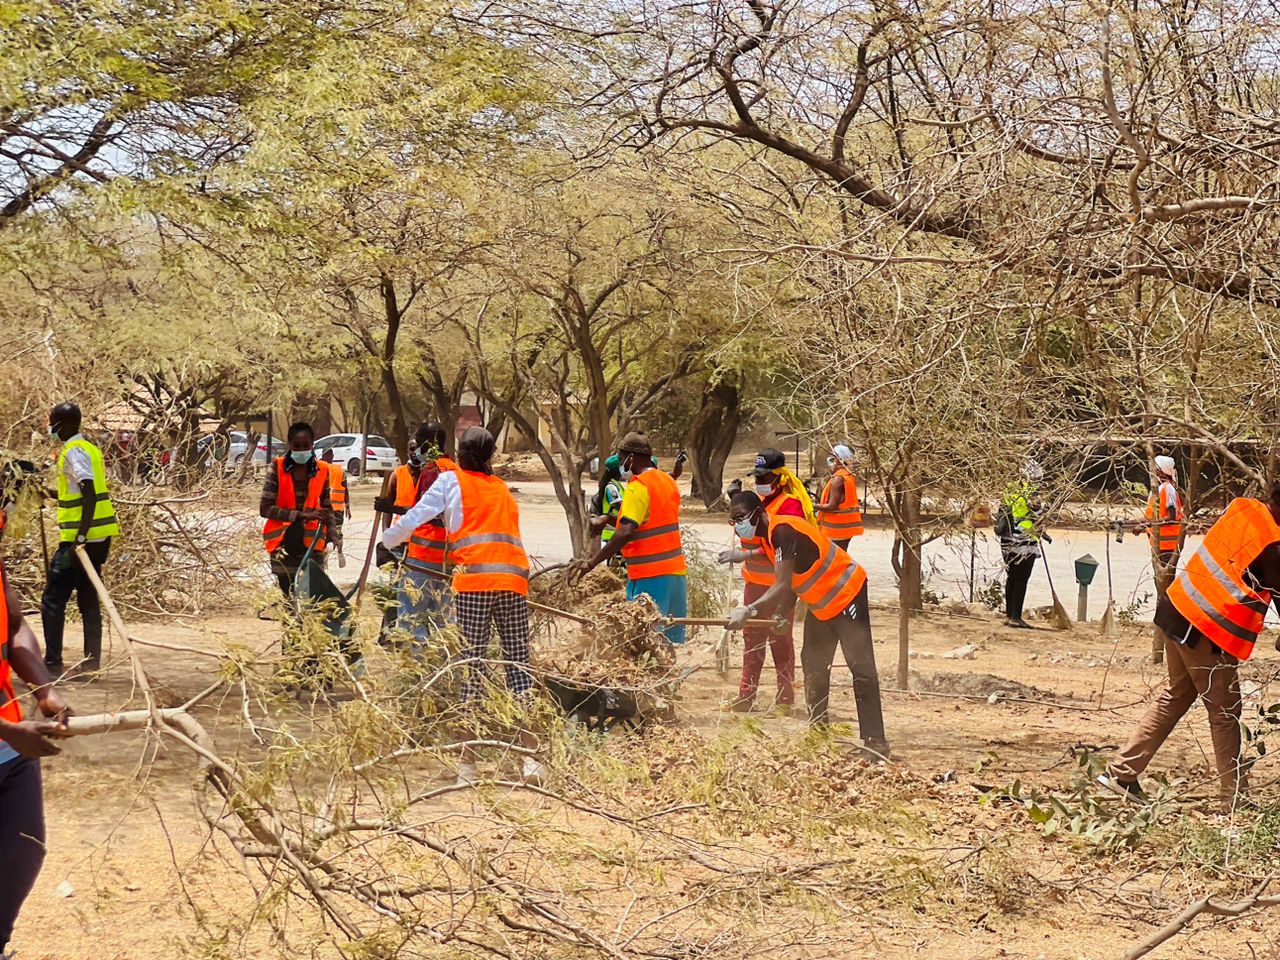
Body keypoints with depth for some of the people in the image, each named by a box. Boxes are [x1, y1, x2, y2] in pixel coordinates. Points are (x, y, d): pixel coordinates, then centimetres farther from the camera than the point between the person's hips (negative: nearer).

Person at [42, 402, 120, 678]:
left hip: (82, 538, -9)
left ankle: (52, 664, -4)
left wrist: (81, 535, -24)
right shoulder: (90, 449, 16)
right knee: (88, 601, 12)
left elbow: (90, 495, -21)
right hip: (98, 536, 10)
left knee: (52, 601, -4)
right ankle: (91, 663, 13)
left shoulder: (74, 452, -13)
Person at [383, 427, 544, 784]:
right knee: (519, 665, 4)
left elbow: (415, 517, 13)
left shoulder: (451, 481, 13)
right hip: (515, 581, 3)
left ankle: (468, 763, -1)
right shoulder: (502, 489, 26)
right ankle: (530, 757, -2)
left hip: (473, 582, -3)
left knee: (473, 668, -1)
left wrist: (388, 540, 31)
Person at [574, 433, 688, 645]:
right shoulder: (667, 481, 13)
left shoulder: (638, 486, -14)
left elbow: (626, 533, -26)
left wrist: (592, 563, -26)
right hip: (675, 570, 9)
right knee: (672, 641, 13)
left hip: (649, 574, -9)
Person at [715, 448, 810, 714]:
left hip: (779, 585, -8)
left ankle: (785, 700, 8)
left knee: (780, 640, -1)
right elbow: (747, 531, 24)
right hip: (754, 582, 9)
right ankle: (746, 696, 23)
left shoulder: (789, 504, -16)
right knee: (752, 637, 14)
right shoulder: (757, 499, 12)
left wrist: (745, 555, -31)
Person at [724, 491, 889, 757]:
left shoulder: (783, 530, -27)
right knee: (813, 666, 13)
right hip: (820, 605, 11)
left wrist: (749, 611, -46)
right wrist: (782, 613, 0)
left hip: (846, 594, -11)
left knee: (861, 669, -12)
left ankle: (875, 743, -14)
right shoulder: (767, 535, 3)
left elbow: (783, 586, -37)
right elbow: (791, 581, 10)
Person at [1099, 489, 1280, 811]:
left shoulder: (1242, 507, 1)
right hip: (1208, 632, -8)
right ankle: (1235, 798, 13)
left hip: (1176, 610, 8)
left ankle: (1121, 772, 21)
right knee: (1225, 713, 5)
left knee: (1175, 697, 20)